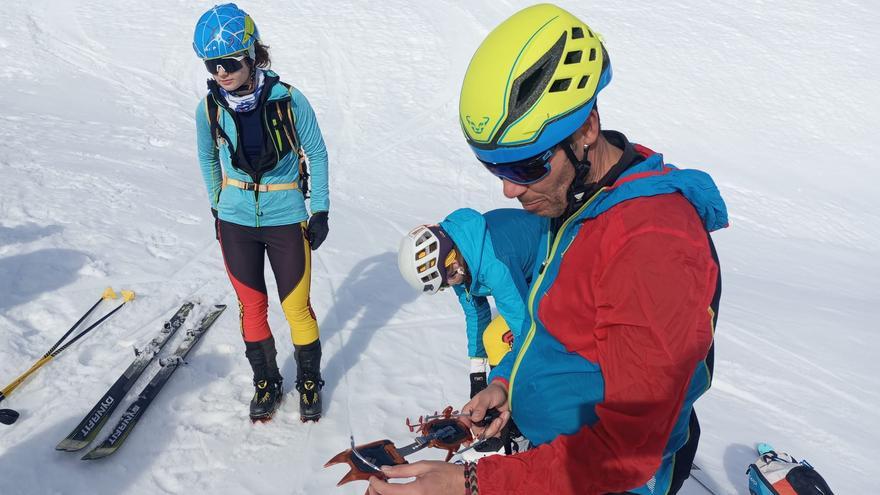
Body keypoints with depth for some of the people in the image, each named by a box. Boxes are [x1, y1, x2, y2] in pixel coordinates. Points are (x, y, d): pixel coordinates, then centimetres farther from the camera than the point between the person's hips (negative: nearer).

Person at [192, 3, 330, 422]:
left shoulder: (289, 100, -15)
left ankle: (309, 380, 26)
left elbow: (316, 152, -3)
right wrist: (217, 205, 13)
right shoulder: (209, 108, -7)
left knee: (296, 306, 3)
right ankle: (266, 382, 30)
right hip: (235, 221, 3)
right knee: (252, 305, 11)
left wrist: (320, 210, -3)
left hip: (286, 219, -2)